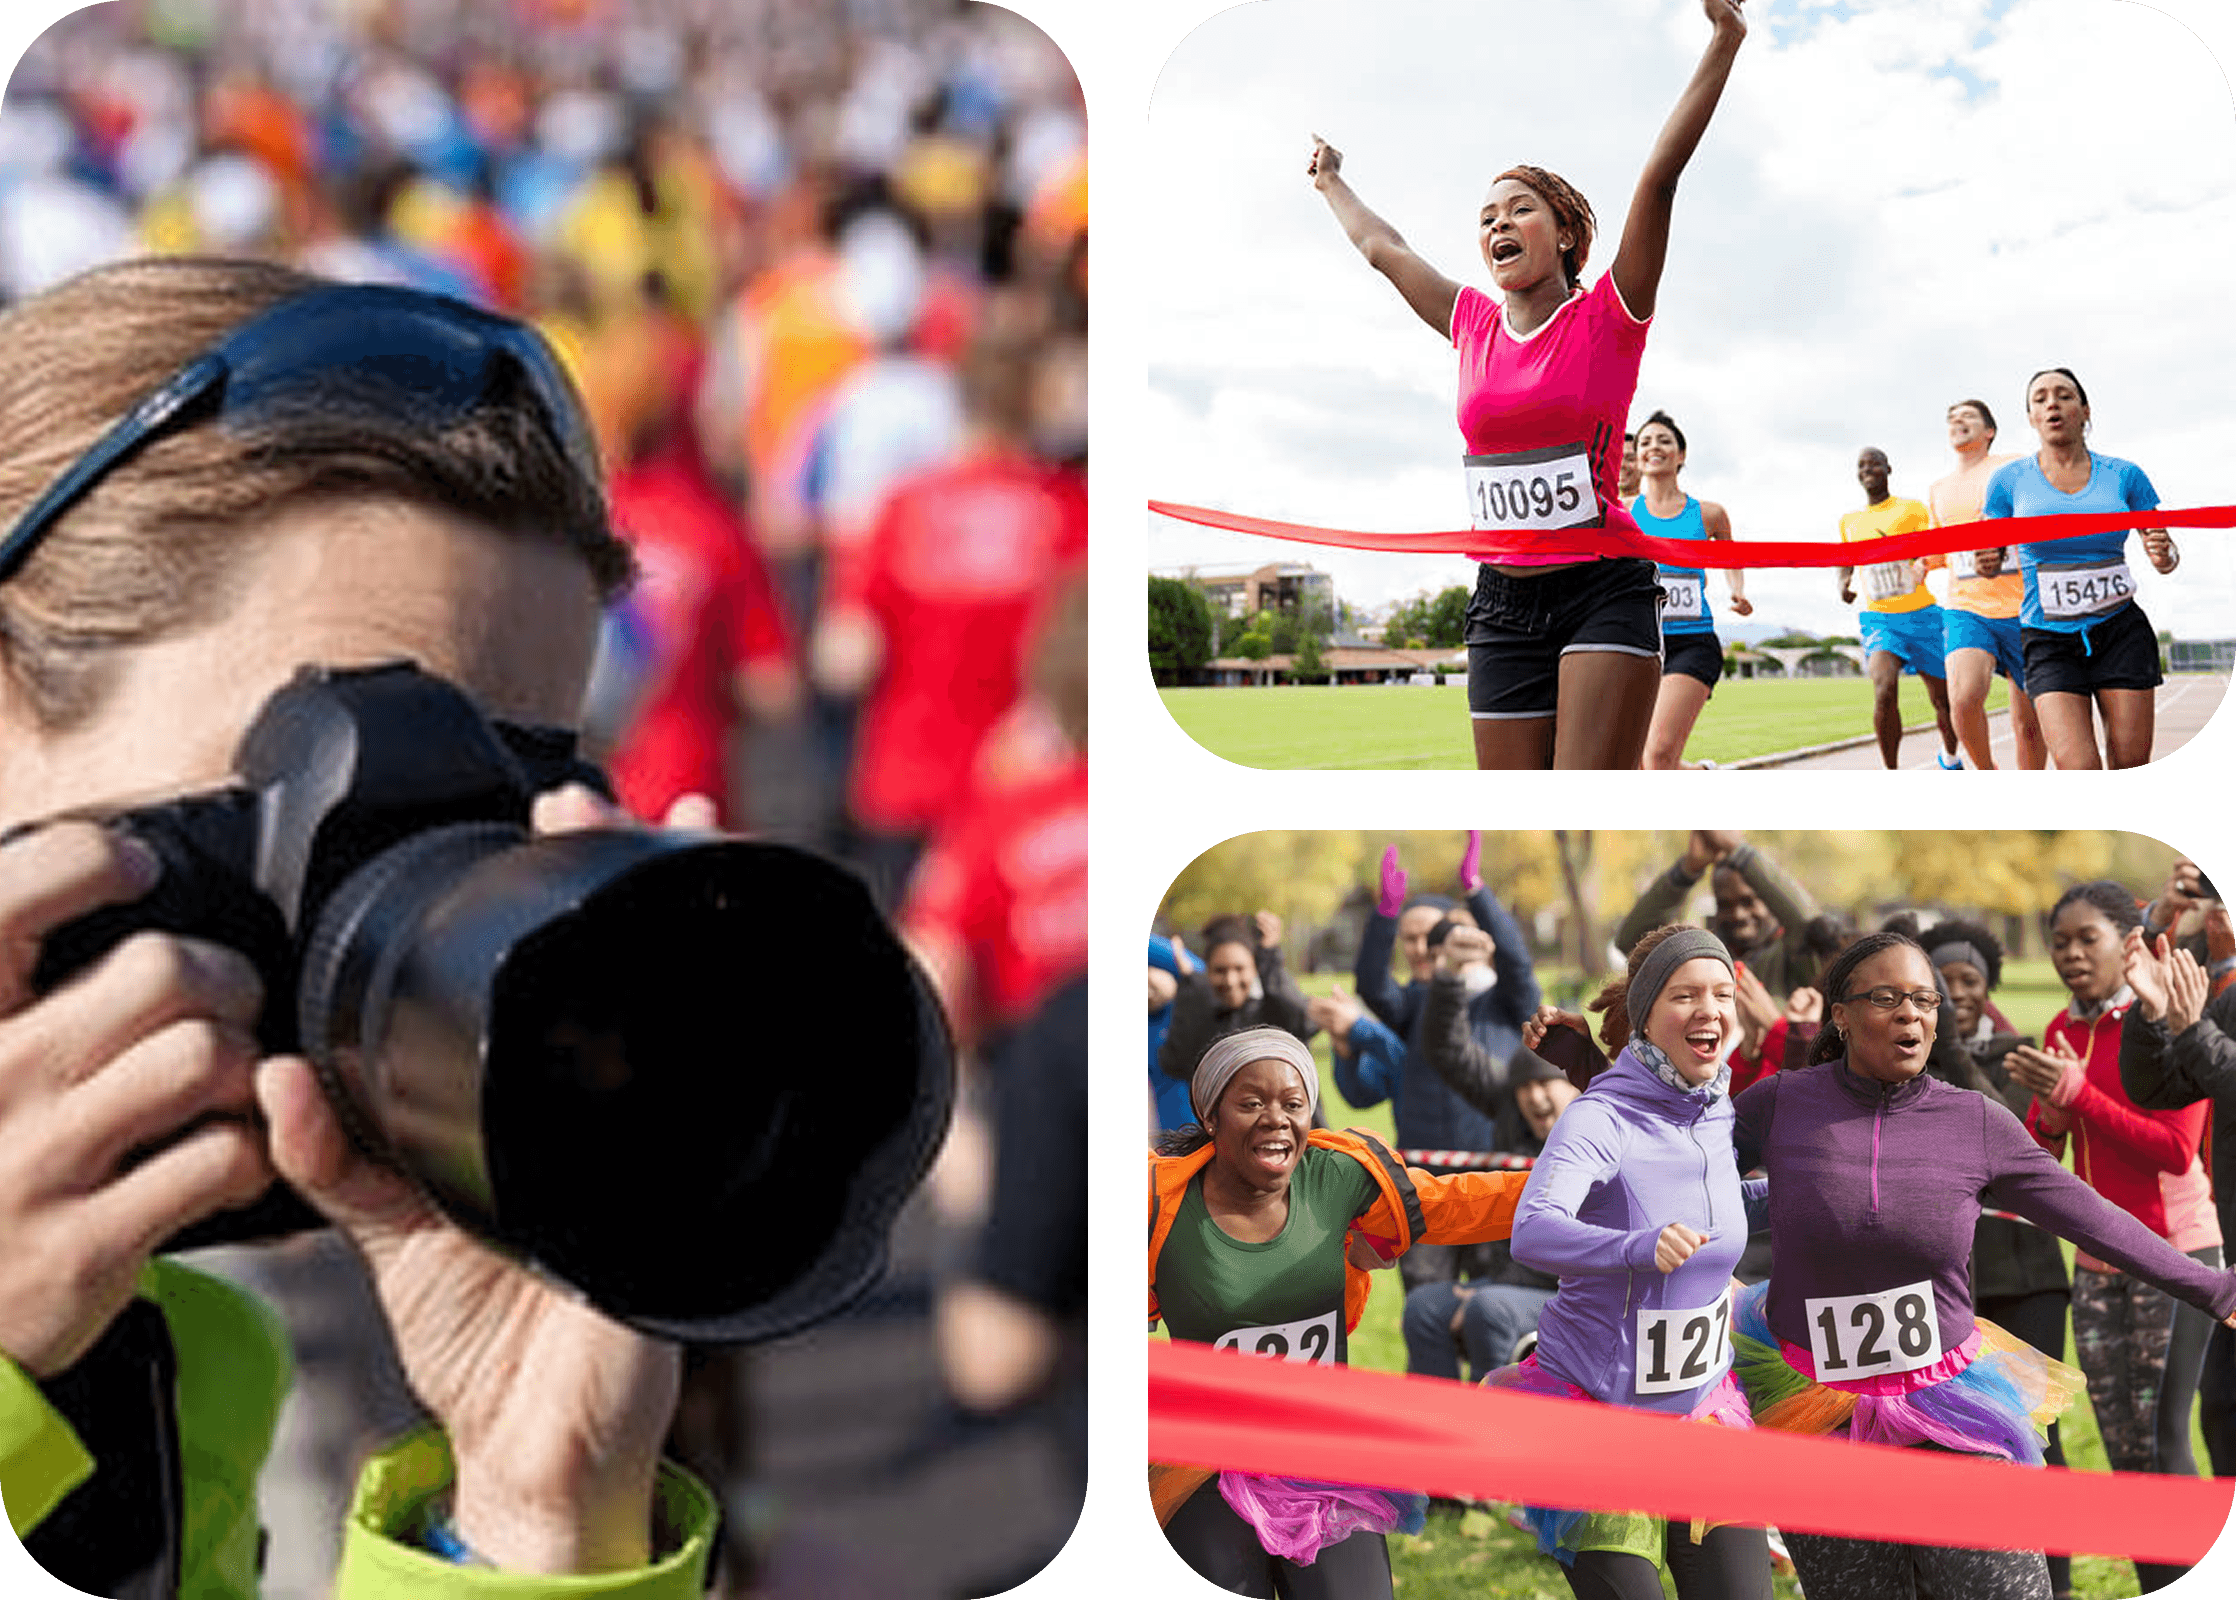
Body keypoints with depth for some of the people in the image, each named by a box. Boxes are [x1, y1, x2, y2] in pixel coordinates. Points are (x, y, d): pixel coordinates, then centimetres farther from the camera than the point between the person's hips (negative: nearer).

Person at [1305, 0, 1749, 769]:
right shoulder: (1474, 325, 11)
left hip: (1603, 590, -5)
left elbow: (1660, 176, -9)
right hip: (1504, 602, 5)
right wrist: (1331, 183, 42)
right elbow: (1383, 248, 28)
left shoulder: (1606, 318, -1)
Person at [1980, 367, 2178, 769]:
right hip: (2050, 642, -1)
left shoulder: (2124, 475, 5)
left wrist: (2164, 556, -15)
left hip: (2121, 632, 2)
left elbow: (2166, 554, 9)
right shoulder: (2010, 480, 2)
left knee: (2130, 767, -4)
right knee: (2079, 772, -18)